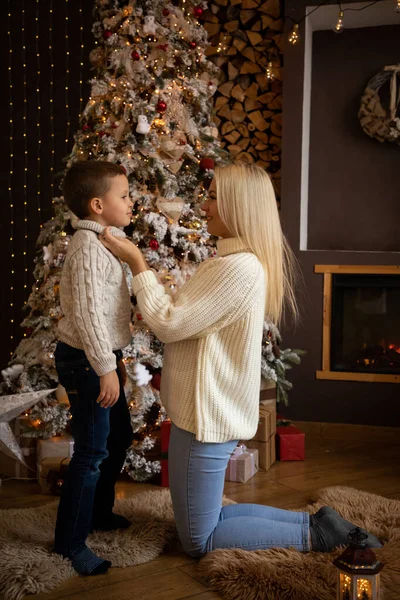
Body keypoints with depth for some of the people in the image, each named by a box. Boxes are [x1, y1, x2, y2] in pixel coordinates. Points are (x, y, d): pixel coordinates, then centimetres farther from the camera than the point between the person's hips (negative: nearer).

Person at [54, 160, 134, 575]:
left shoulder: (105, 241, 12)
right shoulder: (88, 248, -20)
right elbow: (87, 313, -26)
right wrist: (106, 368, -24)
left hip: (101, 357, 10)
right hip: (85, 361, -10)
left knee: (119, 437, 21)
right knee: (92, 451, -3)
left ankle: (98, 512, 38)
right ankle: (70, 541, 10)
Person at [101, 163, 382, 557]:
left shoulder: (237, 267, -23)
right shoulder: (250, 262, 10)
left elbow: (169, 324, -21)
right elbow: (188, 320, 14)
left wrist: (137, 262, -13)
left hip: (207, 415, -10)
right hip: (216, 408, 10)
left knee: (199, 541, 5)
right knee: (208, 517, 22)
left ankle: (313, 536, 6)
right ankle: (315, 522, 20)